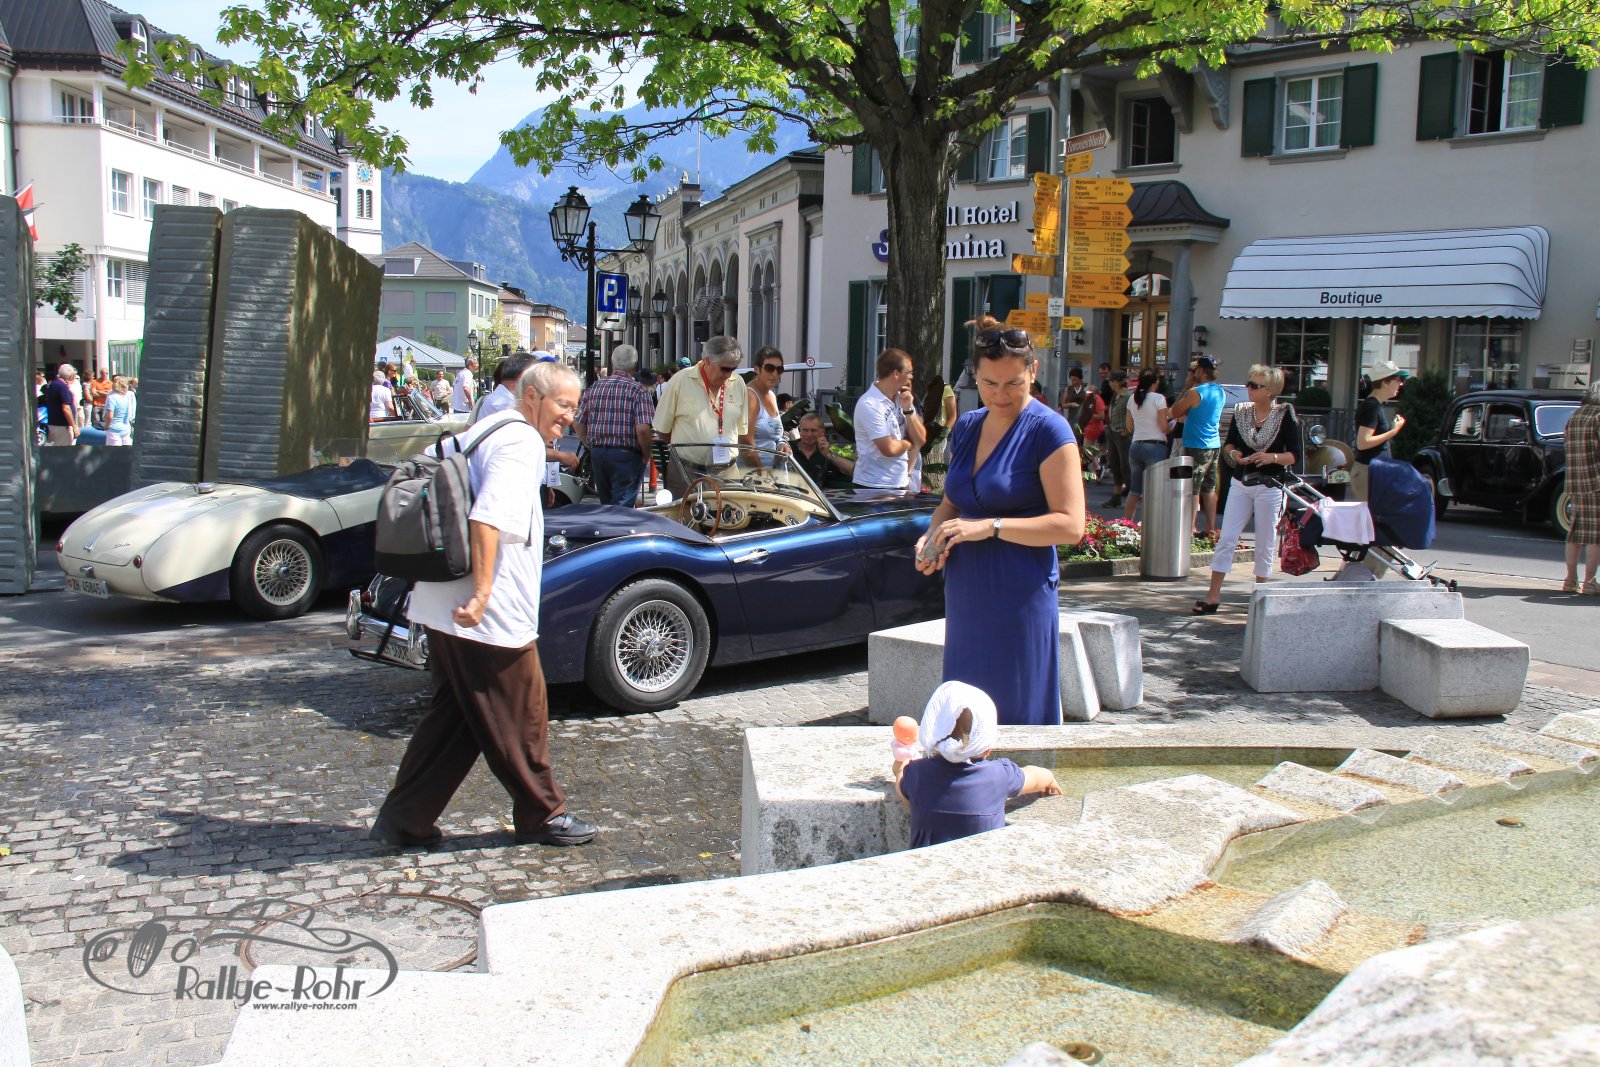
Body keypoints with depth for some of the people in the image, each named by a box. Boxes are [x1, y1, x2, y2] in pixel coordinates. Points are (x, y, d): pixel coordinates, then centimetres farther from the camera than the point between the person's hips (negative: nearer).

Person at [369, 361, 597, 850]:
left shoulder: (484, 430, 18)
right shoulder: (521, 441, -13)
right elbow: (489, 518, -26)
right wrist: (482, 594, -28)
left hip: (442, 608, 10)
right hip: (493, 619, -10)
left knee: (453, 714, 17)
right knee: (521, 719, 6)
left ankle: (403, 820, 20)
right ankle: (542, 815, 21)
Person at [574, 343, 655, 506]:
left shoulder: (593, 388, 7)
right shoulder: (638, 391, -8)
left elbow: (579, 427, 7)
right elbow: (643, 429, -18)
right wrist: (646, 455, -3)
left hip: (597, 455, 5)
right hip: (626, 456, -5)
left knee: (606, 504, 18)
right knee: (622, 506, -3)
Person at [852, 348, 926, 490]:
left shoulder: (900, 398, 7)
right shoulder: (870, 405, -17)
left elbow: (920, 440, 6)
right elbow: (889, 449, -20)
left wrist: (908, 409, -7)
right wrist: (908, 444, 0)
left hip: (901, 484, 7)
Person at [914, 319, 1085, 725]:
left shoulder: (1047, 429, -9)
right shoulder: (967, 426, 11)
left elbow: (1070, 524, -14)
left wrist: (990, 527, -21)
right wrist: (932, 536, 0)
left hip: (1020, 597, -6)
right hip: (965, 594, 6)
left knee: (1017, 714, 0)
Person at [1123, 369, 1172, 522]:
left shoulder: (1133, 399, 8)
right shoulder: (1158, 398, -9)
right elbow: (1164, 427, -10)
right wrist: (1172, 423, 9)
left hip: (1135, 445, 6)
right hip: (1155, 445, -6)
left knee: (1134, 489, 13)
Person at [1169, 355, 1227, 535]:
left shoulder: (1195, 392, -15)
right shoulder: (1220, 392, 11)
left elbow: (1175, 412, -5)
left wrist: (1186, 389, 0)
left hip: (1196, 447, -8)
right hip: (1214, 445, 8)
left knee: (1193, 489, -5)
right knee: (1209, 488, 13)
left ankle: (1190, 528, -4)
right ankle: (1210, 528, 17)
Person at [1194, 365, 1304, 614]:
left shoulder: (1285, 415, -7)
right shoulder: (1241, 411, 4)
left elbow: (1296, 455, -7)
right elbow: (1228, 443, 15)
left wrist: (1272, 457, -24)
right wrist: (1233, 453, -7)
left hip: (1270, 487, -3)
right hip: (1240, 484, 3)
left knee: (1265, 544, 5)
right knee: (1226, 539, -1)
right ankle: (1213, 595, 2)